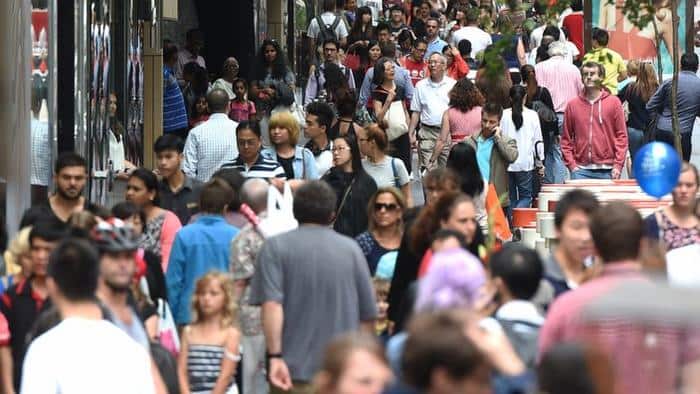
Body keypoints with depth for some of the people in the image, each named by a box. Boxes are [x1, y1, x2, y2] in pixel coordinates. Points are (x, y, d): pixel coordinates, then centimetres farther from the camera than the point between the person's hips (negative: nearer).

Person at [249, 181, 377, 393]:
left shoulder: (276, 247, -1)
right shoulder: (351, 249, 6)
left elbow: (271, 304, -14)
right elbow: (368, 314, 9)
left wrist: (274, 356, -17)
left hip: (295, 369, -2)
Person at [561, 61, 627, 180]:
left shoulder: (613, 102, 5)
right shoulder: (572, 105, 8)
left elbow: (621, 135, 3)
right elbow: (566, 139, 9)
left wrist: (618, 165, -4)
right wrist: (571, 165, -1)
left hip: (607, 170, -1)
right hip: (581, 170, 1)